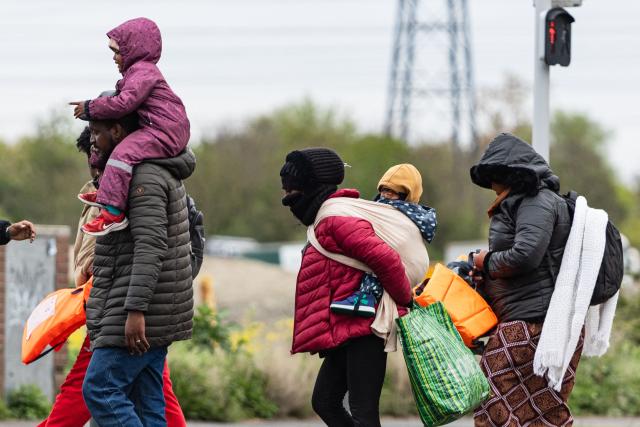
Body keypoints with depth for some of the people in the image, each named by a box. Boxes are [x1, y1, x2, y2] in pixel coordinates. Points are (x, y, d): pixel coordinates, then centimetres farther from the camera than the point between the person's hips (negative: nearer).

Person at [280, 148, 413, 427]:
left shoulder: (336, 221, -15)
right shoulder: (326, 221, 18)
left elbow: (385, 258, -24)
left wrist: (405, 301, -13)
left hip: (362, 329, -11)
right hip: (346, 333, 11)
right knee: (324, 402, 13)